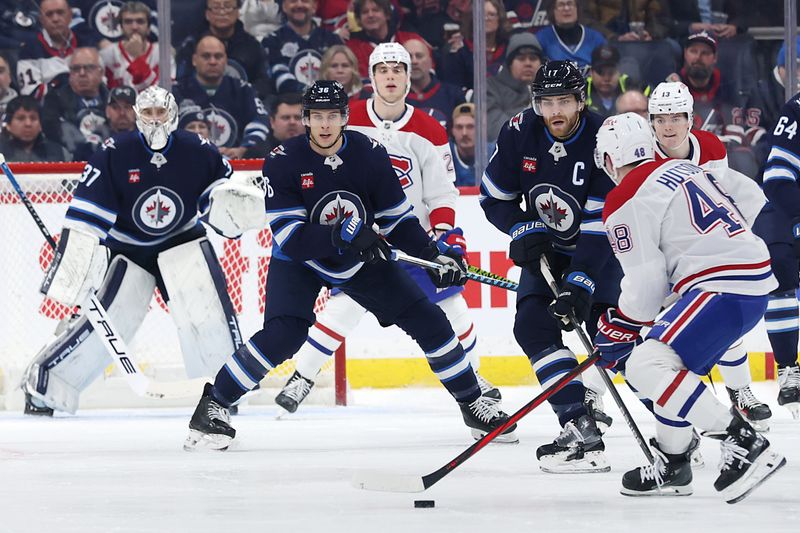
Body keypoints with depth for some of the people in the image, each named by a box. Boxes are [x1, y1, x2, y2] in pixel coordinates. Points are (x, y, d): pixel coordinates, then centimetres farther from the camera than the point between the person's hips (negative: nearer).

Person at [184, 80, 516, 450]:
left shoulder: (369, 154, -14)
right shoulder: (284, 163, -22)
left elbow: (396, 219, -5)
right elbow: (289, 238, -28)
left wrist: (435, 252, -18)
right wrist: (342, 233, -40)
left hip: (362, 260, 3)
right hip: (300, 261, -3)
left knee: (427, 320, -3)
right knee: (283, 334, -26)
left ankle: (472, 404, 15)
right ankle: (212, 406, -13)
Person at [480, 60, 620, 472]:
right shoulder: (520, 133, -13)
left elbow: (601, 224, -30)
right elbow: (494, 196, 0)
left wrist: (580, 283, -37)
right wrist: (524, 230, -18)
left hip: (603, 248, -4)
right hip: (546, 247, 4)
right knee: (533, 325, -17)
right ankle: (579, 425, -20)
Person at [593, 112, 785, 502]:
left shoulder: (625, 202, -6)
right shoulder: (682, 169, 20)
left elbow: (646, 283, -9)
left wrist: (616, 333, 6)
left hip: (724, 289, -10)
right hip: (756, 280, 10)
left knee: (645, 366, -16)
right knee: (670, 362, 24)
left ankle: (742, 442, -25)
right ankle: (671, 465, 30)